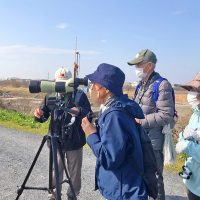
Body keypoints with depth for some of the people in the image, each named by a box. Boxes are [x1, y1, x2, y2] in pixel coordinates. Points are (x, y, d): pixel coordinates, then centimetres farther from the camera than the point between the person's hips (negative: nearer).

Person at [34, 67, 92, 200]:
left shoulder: (80, 94, -5)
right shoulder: (50, 96, 4)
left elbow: (89, 114, -9)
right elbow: (44, 116, 7)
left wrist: (79, 111, -29)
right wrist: (39, 115, -15)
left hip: (74, 141, -1)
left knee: (74, 172, 12)